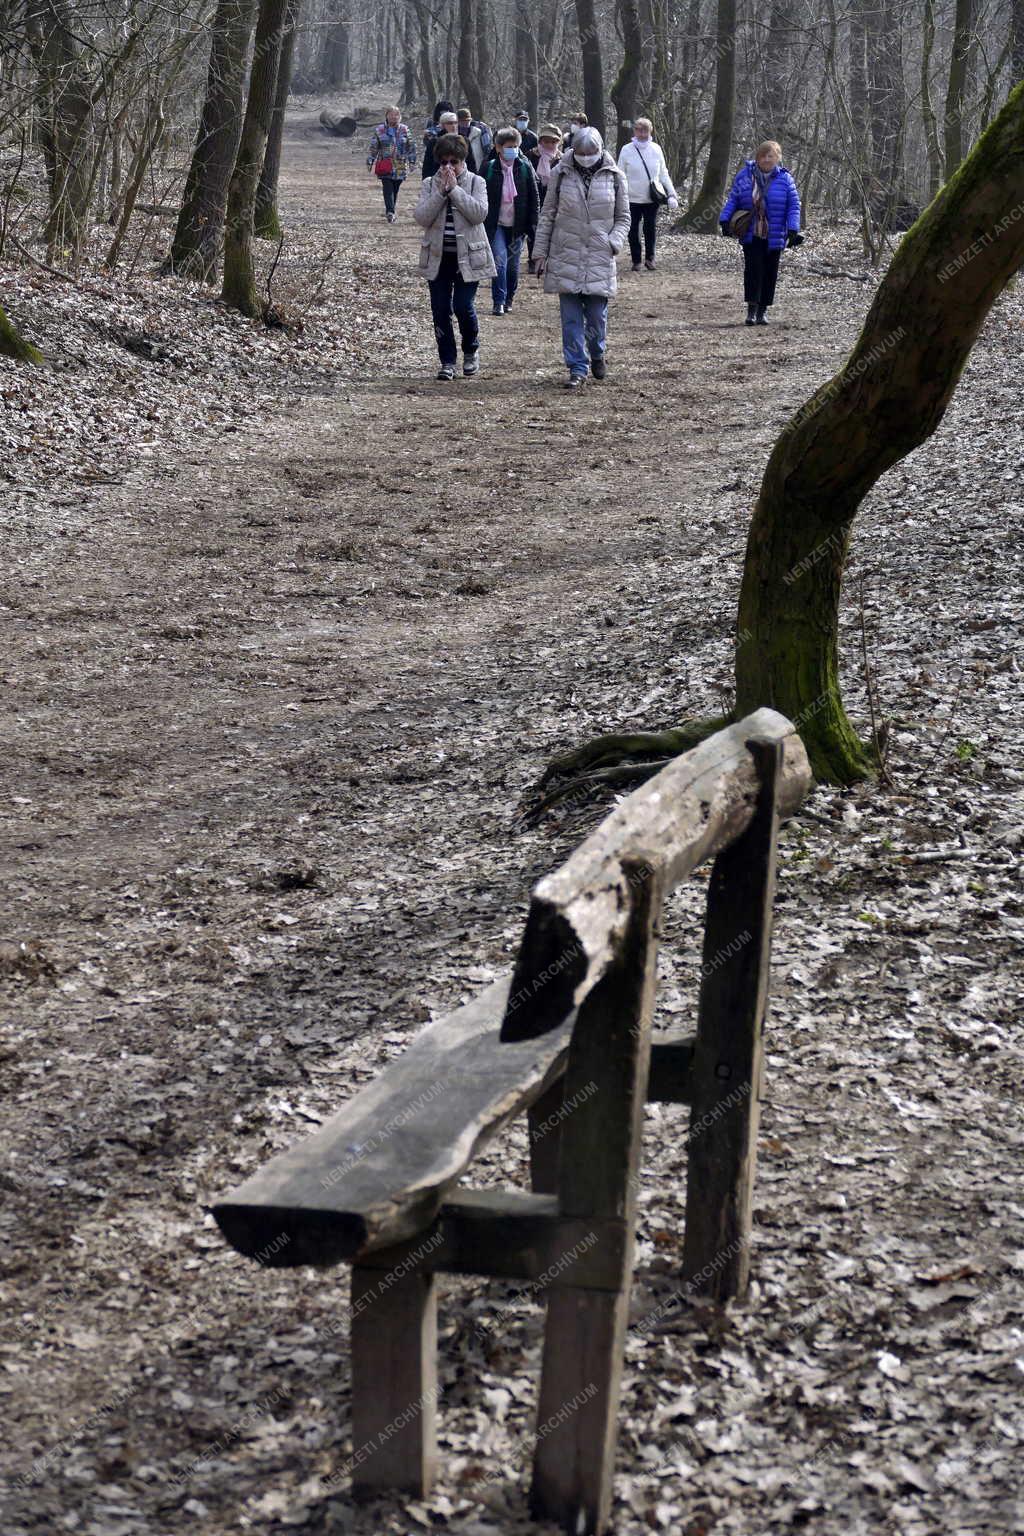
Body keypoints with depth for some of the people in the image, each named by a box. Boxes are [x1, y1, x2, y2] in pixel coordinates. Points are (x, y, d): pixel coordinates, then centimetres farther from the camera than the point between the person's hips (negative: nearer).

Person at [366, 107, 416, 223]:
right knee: (387, 188, -15)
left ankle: (390, 212, 20)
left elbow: (411, 146, 10)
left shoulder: (404, 129, 7)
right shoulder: (379, 130, 5)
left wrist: (412, 160, 4)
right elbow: (373, 147, 7)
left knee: (395, 190, 7)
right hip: (385, 165, -2)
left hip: (400, 166, 2)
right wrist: (370, 162, 3)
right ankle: (390, 212, -25)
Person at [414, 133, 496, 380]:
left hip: (467, 256, -2)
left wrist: (454, 189, -17)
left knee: (464, 307, -7)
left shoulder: (476, 182, 0)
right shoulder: (430, 185, 5)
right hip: (438, 256, 3)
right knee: (440, 311, 2)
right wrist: (441, 191, -16)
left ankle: (471, 351, 20)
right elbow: (421, 217, -8)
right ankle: (447, 362, 13)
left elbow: (479, 213, -16)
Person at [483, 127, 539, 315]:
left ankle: (508, 300, 25)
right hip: (496, 224, -2)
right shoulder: (489, 168, -3)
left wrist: (533, 224, -1)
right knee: (499, 261, -14)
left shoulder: (525, 167, 0)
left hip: (517, 225, 2)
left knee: (513, 265, 8)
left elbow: (534, 197, 4)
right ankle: (498, 302, -10)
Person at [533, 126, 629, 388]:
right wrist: (540, 252, 5)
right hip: (565, 257, 0)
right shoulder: (561, 174, 3)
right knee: (571, 318, -1)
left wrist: (614, 242, -7)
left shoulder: (614, 177, 3)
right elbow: (547, 215, 8)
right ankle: (577, 369, 5)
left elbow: (623, 217, 11)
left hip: (600, 259, 0)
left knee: (597, 315, 3)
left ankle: (597, 355, 30)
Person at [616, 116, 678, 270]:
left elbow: (663, 174, 9)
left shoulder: (656, 149, 2)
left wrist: (671, 195, 3)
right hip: (633, 199, -1)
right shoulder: (627, 150, -4)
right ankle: (636, 261, 16)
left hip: (652, 198, 1)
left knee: (651, 228, 4)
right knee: (634, 230, 4)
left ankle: (650, 258, 20)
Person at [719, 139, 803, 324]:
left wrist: (793, 230, -10)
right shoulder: (745, 175, 3)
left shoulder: (785, 179, 0)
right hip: (751, 235, 0)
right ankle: (752, 308, -5)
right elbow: (733, 200, 8)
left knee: (770, 273, 5)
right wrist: (725, 219, -4)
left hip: (774, 237, 0)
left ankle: (763, 309, 16)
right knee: (753, 269, -10)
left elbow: (794, 206, 1)